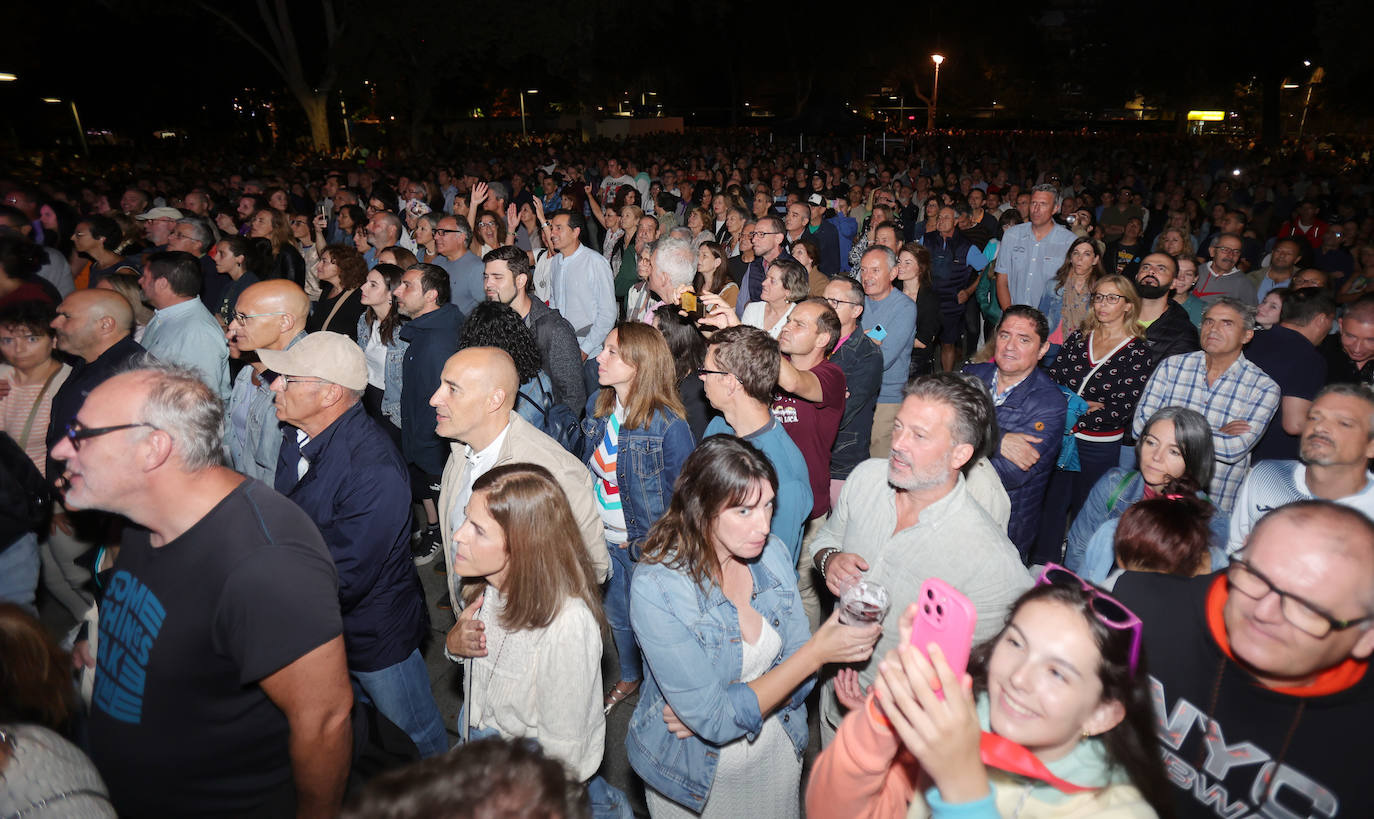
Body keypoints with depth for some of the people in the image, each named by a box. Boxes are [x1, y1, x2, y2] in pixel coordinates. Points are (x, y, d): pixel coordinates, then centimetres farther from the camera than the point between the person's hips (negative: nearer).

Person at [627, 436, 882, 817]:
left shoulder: (773, 553, -12)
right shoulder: (656, 588, -28)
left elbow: (798, 677, -6)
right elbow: (715, 720, -27)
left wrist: (716, 707, -22)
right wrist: (817, 652, -28)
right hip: (696, 772, -4)